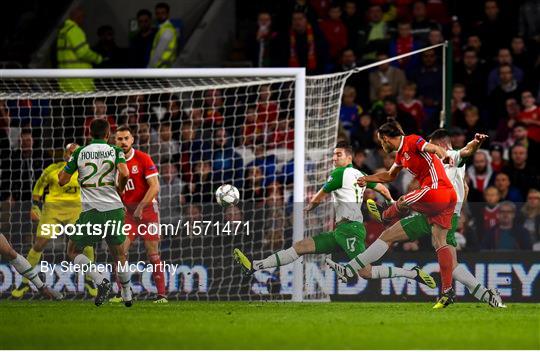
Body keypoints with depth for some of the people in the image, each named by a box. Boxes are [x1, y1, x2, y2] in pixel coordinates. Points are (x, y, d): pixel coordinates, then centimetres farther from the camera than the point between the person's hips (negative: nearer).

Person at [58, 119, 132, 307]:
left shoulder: (79, 152, 4)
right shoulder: (115, 151, 3)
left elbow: (62, 181, 5)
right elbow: (124, 174, -14)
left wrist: (61, 172, 28)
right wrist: (119, 189, 6)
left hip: (92, 211, -2)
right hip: (114, 208, 2)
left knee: (73, 251, 12)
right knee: (119, 253, 19)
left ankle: (100, 281, -9)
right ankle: (127, 296, 24)